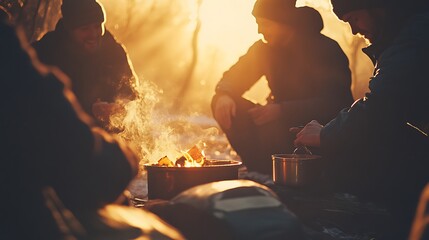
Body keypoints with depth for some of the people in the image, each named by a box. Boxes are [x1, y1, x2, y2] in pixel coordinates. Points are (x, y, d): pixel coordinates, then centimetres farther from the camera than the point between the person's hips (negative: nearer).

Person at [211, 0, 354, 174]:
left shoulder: (326, 50, -15)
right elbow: (235, 76, 8)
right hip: (283, 124, 7)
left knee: (270, 127, -36)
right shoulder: (264, 48, 5)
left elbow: (334, 103, -25)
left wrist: (281, 110, -35)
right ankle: (262, 171, -12)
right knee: (224, 104, -12)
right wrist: (224, 95, -18)